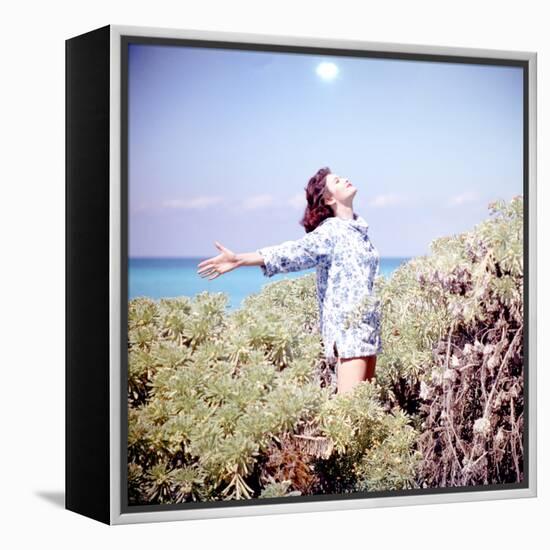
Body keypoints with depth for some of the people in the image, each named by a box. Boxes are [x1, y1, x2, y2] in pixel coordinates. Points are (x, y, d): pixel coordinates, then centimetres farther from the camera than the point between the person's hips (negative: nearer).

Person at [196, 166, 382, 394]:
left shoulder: (360, 227, 14)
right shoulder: (329, 232, -9)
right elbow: (291, 251, -23)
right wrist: (239, 260, -36)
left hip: (368, 326, 8)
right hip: (348, 327, -8)